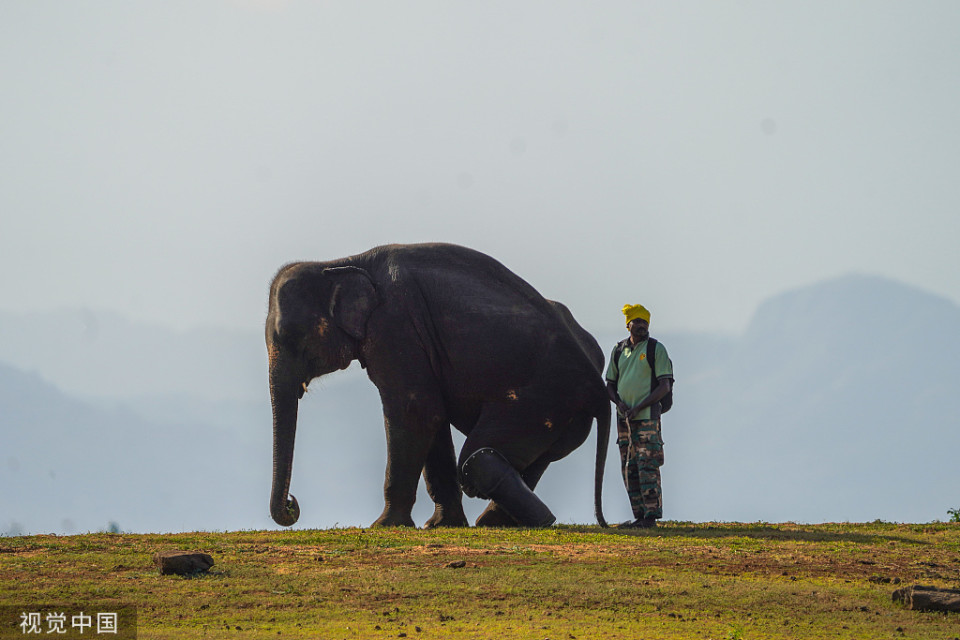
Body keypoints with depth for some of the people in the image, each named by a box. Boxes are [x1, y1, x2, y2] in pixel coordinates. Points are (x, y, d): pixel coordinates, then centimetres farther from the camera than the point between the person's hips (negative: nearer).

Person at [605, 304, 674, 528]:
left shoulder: (656, 349, -1)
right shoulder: (619, 350, 14)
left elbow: (665, 385, -7)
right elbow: (610, 385, 18)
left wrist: (639, 407, -14)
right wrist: (619, 403, -3)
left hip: (647, 417, -6)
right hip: (624, 419, 6)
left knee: (648, 467, -11)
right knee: (629, 469, 5)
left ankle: (651, 516, -11)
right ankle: (639, 516, 9)